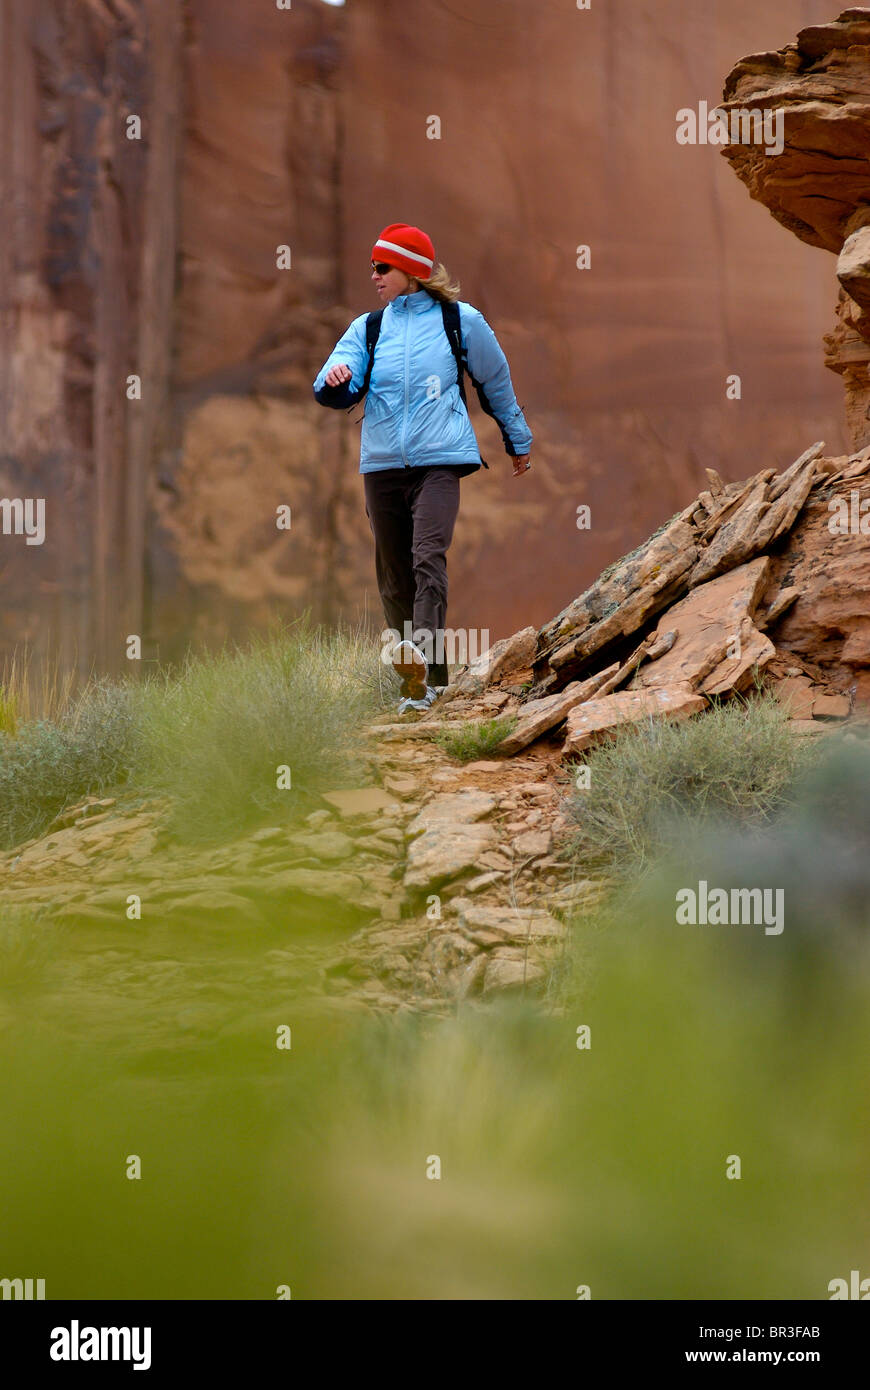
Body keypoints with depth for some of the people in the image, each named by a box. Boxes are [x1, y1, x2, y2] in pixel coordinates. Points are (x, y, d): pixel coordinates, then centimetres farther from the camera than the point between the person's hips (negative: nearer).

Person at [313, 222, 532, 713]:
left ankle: (422, 652, -41)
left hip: (439, 460, -4)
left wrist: (518, 442, 29)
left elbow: (496, 383, 19)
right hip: (382, 464, 4)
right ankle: (430, 681, 13)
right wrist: (335, 382, -21)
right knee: (394, 576, 4)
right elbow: (335, 390, 4)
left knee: (428, 556, -24)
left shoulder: (461, 321, 6)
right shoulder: (367, 328, 14)